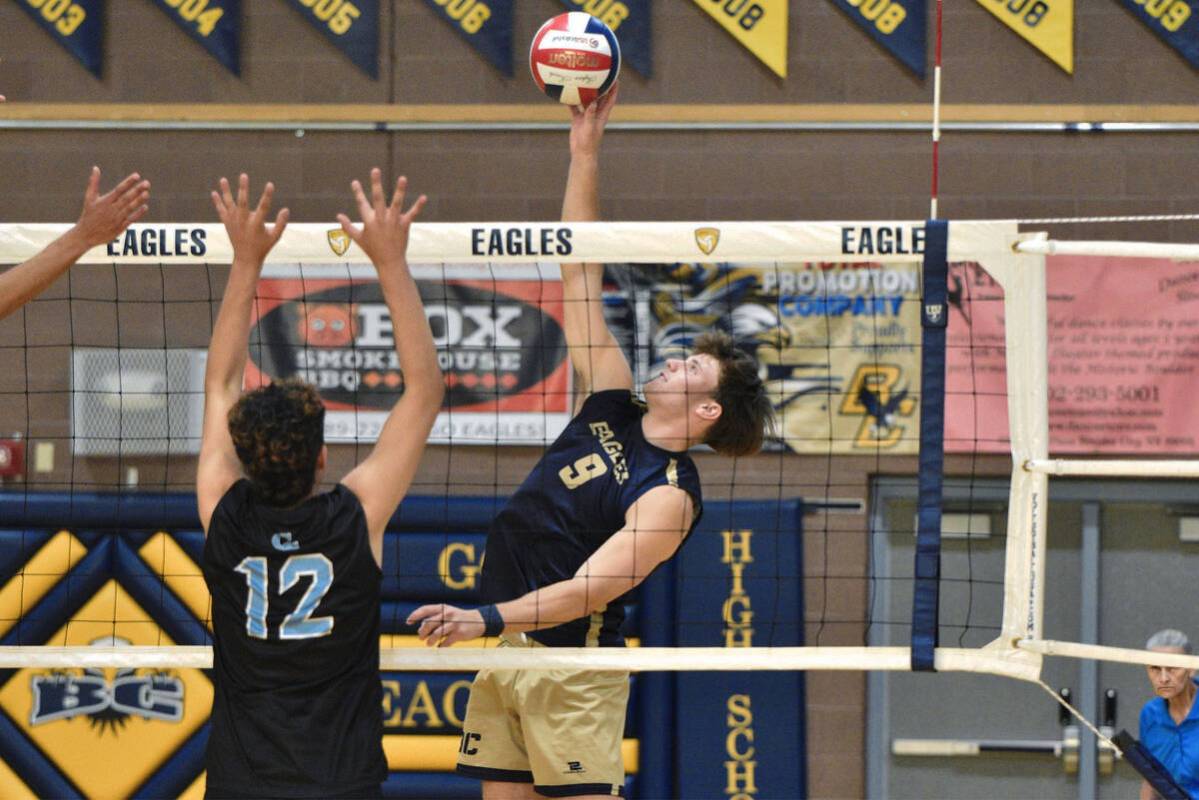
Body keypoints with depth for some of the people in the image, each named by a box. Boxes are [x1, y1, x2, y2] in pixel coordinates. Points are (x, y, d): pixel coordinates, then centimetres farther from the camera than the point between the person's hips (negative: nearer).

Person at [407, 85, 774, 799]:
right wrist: (586, 154, 4)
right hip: (507, 653, 8)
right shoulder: (614, 408, 9)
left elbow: (593, 586, -22)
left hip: (573, 666, -8)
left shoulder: (670, 493, -12)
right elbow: (582, 281, 9)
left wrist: (488, 619, -32)